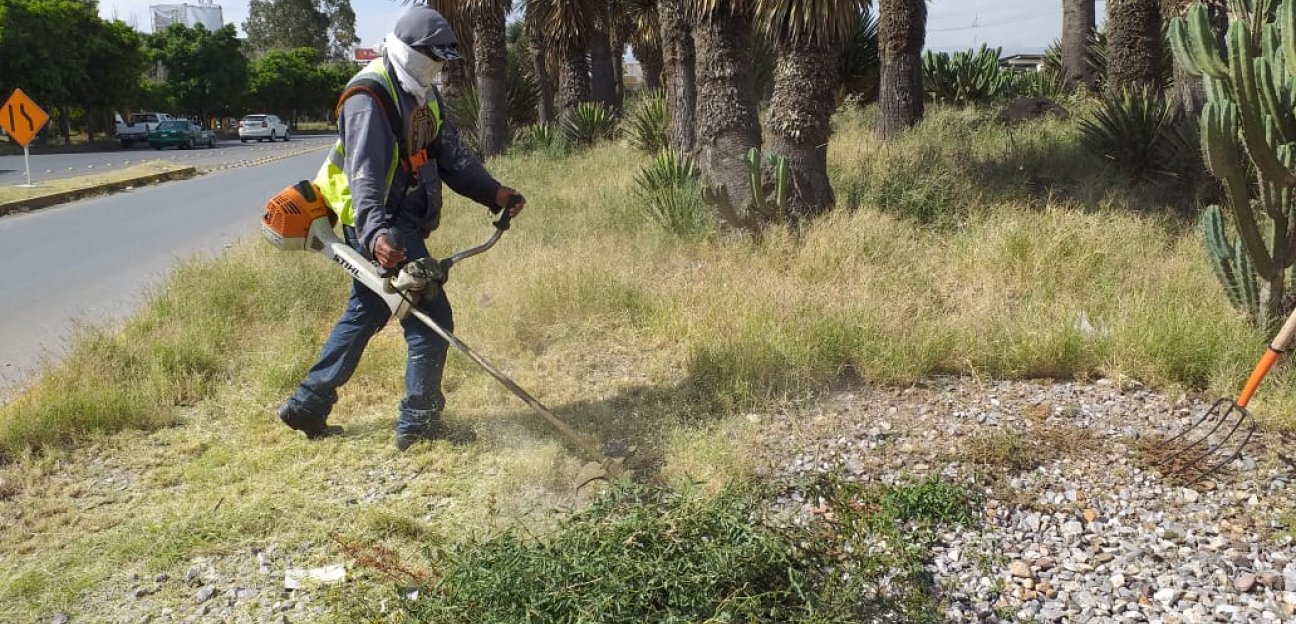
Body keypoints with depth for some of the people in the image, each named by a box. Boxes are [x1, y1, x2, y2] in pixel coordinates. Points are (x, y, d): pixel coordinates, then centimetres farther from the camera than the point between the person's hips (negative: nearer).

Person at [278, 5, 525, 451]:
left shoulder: (423, 95, 11)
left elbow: (452, 158, 8)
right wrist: (375, 234, -45)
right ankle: (417, 424, 5)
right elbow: (364, 175, -30)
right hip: (380, 229, -10)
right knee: (432, 319, -6)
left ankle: (307, 406, 27)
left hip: (400, 224, 10)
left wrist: (494, 193, -6)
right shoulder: (369, 99, -19)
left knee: (365, 313, 18)